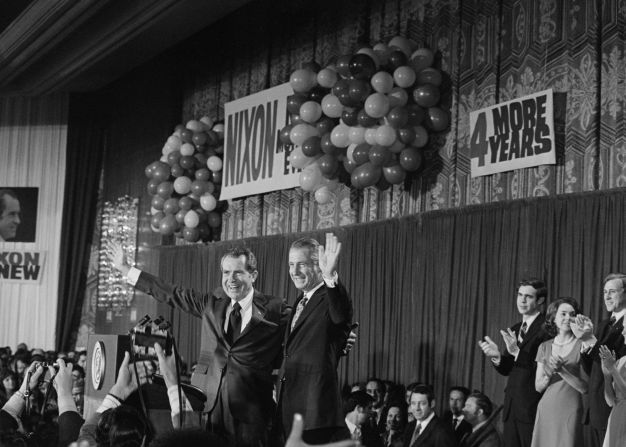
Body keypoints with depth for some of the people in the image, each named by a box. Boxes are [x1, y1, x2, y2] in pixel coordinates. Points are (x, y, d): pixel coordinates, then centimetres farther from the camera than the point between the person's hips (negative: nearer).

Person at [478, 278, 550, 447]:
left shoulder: (547, 328, -10)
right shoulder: (514, 329, 17)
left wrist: (517, 352, -28)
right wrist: (497, 357, -6)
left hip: (532, 408, -7)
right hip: (512, 406, 8)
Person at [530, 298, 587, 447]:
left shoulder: (581, 346, -3)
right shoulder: (544, 347, 10)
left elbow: (585, 388, -7)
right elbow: (538, 387, 9)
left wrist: (562, 370, -16)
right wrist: (548, 375, -10)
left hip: (570, 412, -4)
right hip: (546, 411, 4)